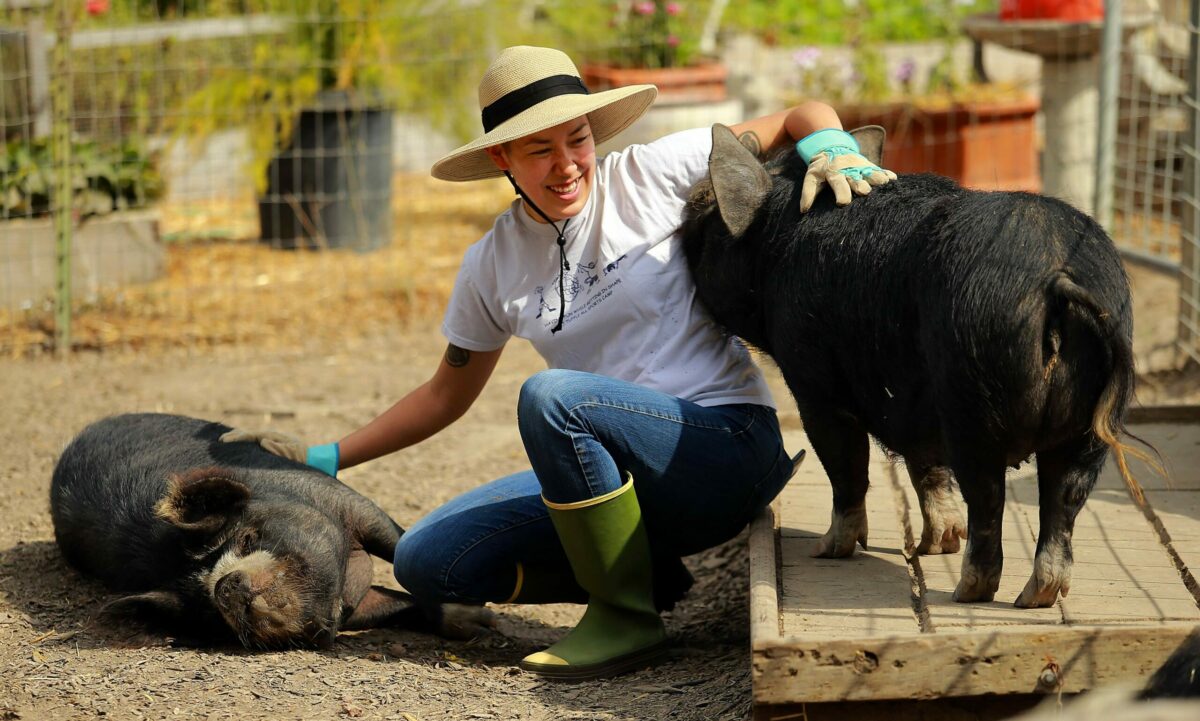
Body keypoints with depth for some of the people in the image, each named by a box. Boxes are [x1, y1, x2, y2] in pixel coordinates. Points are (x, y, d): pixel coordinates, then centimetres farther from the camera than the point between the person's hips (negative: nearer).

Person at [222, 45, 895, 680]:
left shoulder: (652, 175, -7)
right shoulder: (494, 264, 5)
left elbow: (805, 115, -1)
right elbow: (446, 396, 18)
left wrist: (832, 149, -24)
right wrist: (323, 459, 13)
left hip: (729, 449, -5)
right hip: (617, 472, 5)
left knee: (551, 396, -32)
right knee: (425, 562, -7)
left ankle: (628, 617, -14)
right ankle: (645, 572, 5)